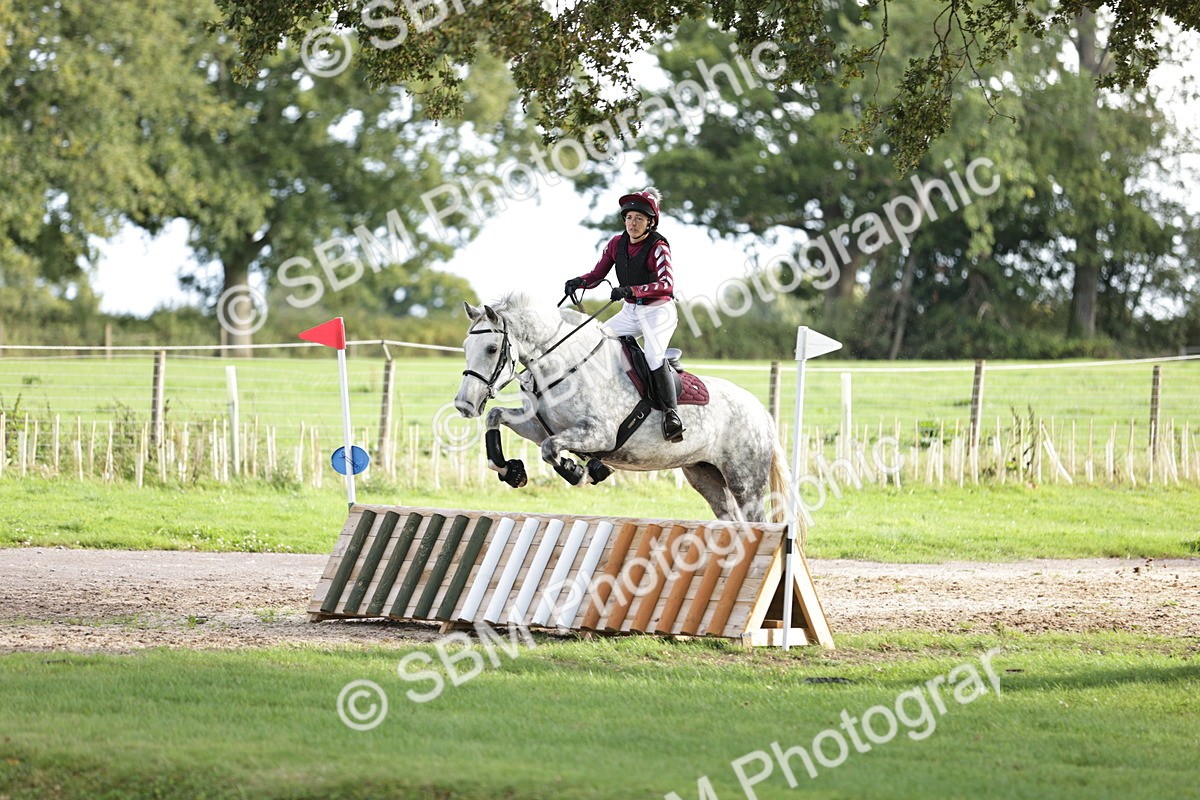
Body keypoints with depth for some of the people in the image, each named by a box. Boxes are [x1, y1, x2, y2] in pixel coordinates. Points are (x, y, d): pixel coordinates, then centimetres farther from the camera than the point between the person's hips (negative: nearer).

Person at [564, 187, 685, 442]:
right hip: (630, 312, 7)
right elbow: (597, 275, 6)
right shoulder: (617, 244, 1)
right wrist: (579, 282, -17)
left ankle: (671, 412, -27)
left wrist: (631, 290, -42)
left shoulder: (658, 246, -17)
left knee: (654, 354, -30)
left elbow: (666, 284, -30)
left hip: (658, 310, -7)